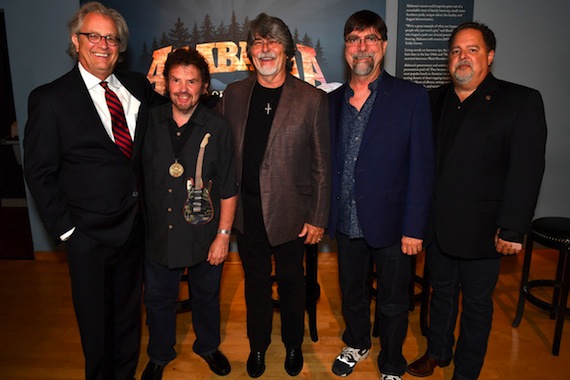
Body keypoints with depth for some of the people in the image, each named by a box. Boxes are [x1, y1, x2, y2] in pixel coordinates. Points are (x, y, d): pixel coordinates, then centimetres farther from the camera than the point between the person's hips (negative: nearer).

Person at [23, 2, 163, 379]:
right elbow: (39, 173, -7)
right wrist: (65, 229, -9)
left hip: (134, 226, 4)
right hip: (89, 235, -4)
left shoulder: (139, 86, 2)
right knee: (95, 320, 16)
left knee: (129, 312, 22)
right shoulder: (50, 98, -9)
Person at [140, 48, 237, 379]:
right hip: (159, 234, 2)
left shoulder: (217, 128, -9)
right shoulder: (150, 122, -3)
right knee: (159, 299, 18)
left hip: (204, 235, -1)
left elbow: (228, 189, -7)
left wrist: (223, 235, -9)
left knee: (206, 296, 19)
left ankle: (208, 346, 46)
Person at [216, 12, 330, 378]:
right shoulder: (234, 94, 2)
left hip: (290, 211, -2)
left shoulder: (312, 99, -8)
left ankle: (293, 344, 41)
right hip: (247, 211, 3)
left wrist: (318, 218, -7)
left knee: (291, 281, 16)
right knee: (256, 281, 18)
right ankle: (258, 345, 41)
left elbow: (321, 164, -7)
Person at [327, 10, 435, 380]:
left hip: (390, 224, -3)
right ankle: (357, 345, 50)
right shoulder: (334, 100, 4)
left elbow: (422, 167, -10)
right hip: (347, 224, 4)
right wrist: (323, 214, 2)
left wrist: (414, 228, -12)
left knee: (393, 304, 14)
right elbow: (329, 163, 6)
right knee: (352, 294, 22)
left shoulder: (412, 97, -8)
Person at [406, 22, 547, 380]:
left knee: (477, 304, 13)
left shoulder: (522, 101, -7)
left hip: (481, 230, -4)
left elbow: (526, 172, -13)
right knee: (442, 293, 21)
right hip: (437, 225, 4)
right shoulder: (436, 100, 7)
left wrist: (512, 229, -16)